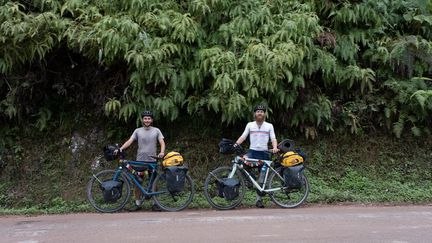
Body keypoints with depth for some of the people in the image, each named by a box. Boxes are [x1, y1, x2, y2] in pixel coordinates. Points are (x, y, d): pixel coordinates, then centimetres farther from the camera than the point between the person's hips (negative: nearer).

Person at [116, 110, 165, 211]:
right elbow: (129, 141, -3)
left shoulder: (156, 130, 4)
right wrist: (121, 148, -20)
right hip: (140, 160, 1)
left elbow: (162, 142, -2)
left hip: (152, 161, -1)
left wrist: (162, 152, -22)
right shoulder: (138, 131, 5)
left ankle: (155, 203, 13)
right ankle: (138, 204, 12)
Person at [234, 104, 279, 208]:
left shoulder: (269, 126, 8)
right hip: (252, 151, 0)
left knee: (262, 179, 3)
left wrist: (275, 148, -21)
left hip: (264, 153, 0)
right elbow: (243, 136, 1)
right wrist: (236, 144, -17)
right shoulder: (250, 125, 9)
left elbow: (273, 139, -1)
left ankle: (259, 199, 13)